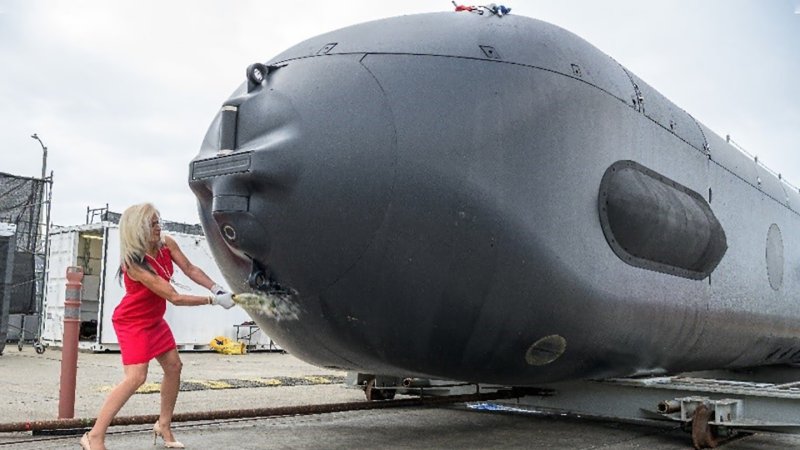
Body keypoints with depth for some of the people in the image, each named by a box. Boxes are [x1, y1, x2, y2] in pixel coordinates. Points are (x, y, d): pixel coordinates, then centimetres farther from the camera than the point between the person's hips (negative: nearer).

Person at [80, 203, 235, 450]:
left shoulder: (167, 244, -12)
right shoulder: (135, 263, -32)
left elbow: (190, 269, -2)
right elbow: (175, 298, -32)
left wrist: (216, 287, -18)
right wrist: (214, 300, -30)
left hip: (154, 319, 8)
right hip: (133, 322, -8)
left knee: (174, 367, 10)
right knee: (136, 376, -20)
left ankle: (164, 425, 25)